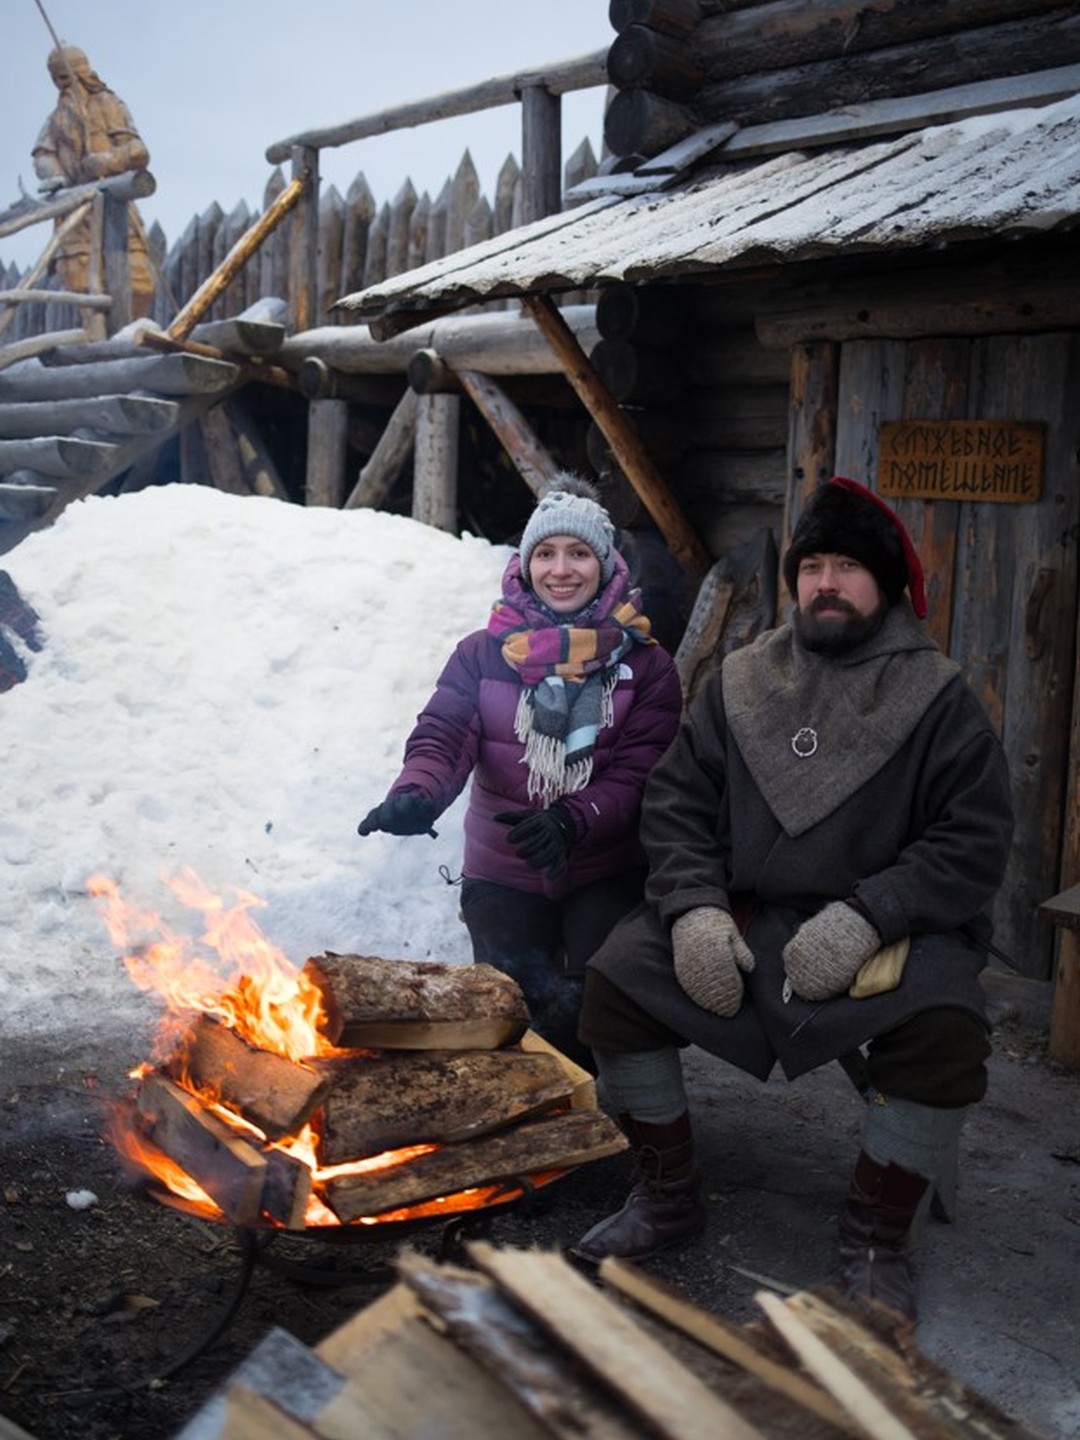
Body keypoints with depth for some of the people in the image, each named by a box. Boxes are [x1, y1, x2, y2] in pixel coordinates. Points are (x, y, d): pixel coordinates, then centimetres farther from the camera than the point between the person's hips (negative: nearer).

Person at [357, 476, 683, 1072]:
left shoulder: (645, 666, 0)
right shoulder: (482, 654, 3)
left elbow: (639, 773, -9)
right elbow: (441, 737, -9)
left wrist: (572, 821, -28)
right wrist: (415, 793, -32)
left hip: (607, 876, -1)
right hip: (502, 878, 1)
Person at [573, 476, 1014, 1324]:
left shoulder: (939, 701, -2)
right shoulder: (740, 684, 7)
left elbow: (974, 841, -8)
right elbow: (677, 806, 7)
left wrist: (865, 917, -20)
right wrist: (694, 908, -11)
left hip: (885, 928, -3)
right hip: (743, 918, 3)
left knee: (942, 1029, -31)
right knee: (617, 978, -15)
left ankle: (877, 1240, -5)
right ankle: (667, 1197, 6)